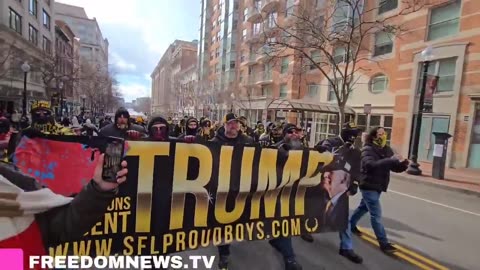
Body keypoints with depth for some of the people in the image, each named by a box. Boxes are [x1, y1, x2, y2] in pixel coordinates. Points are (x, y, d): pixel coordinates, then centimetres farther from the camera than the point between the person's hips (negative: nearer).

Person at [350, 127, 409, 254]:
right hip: (369, 186, -8)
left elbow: (395, 167, 4)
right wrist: (390, 160, -38)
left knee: (364, 207, 23)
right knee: (376, 214, -6)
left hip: (378, 186, 8)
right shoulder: (367, 150, -16)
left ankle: (351, 225, 44)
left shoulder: (387, 150, 5)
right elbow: (370, 165, -34)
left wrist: (403, 164, -18)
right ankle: (384, 243, 4)